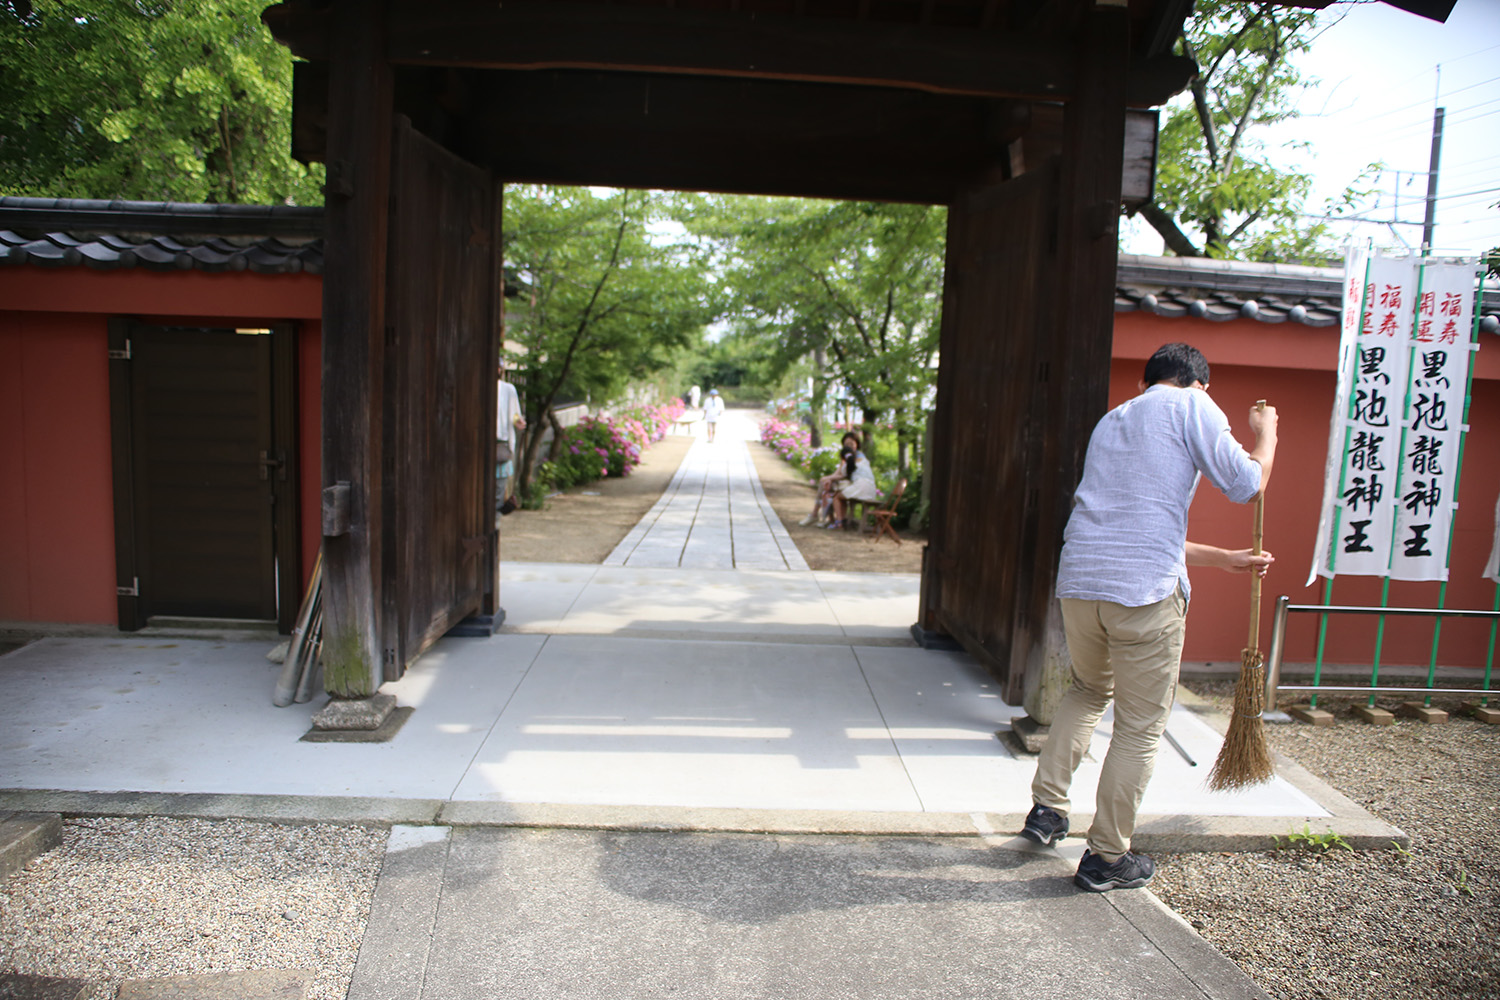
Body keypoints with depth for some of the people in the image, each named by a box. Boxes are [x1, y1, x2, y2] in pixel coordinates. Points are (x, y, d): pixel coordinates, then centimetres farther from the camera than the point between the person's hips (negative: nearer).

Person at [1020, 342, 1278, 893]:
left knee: (1088, 690, 29)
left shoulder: (1111, 419, 25)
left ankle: (1047, 808, 25)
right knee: (1140, 727, 8)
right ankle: (1106, 858, 18)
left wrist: (1225, 558, 36)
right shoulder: (1192, 404, 4)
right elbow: (1244, 484, 1)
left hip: (1077, 583, 7)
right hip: (1146, 592, -6)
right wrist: (1266, 433, 21)